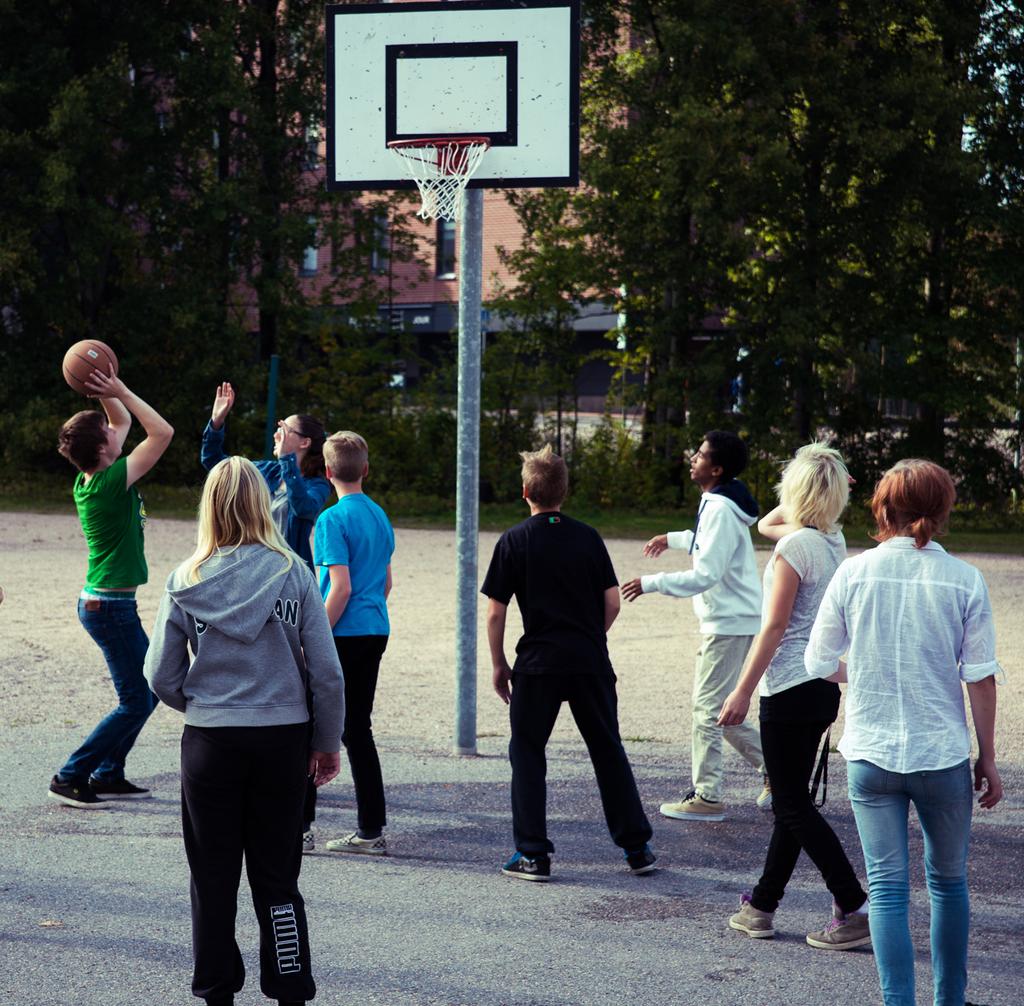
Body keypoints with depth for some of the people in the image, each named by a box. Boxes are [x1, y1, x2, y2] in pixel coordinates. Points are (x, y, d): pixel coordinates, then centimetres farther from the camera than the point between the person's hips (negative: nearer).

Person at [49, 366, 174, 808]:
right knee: (135, 702, -3)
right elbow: (162, 432, -22)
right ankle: (71, 777, 0)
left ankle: (108, 775, 19)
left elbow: (125, 422, 18)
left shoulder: (89, 480, 4)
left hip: (102, 603, 10)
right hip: (111, 606, -10)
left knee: (150, 688, 16)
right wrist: (120, 392, -19)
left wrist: (108, 394, 2)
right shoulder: (109, 483, -21)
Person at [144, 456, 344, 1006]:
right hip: (283, 740, 0)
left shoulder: (186, 580, -5)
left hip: (210, 745, 0)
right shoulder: (292, 573, -6)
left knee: (213, 877, 12)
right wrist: (327, 742, 8)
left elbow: (161, 678, -2)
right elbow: (326, 671, -5)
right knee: (277, 877, 9)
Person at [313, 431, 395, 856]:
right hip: (375, 631, 8)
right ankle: (371, 829, 12)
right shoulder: (380, 516, 12)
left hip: (342, 633, -8)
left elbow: (341, 587, -18)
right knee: (357, 729, 12)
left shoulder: (333, 519, -13)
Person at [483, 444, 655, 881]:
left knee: (527, 754, 9)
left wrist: (499, 665, 7)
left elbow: (495, 614, -3)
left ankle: (533, 855, 4)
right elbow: (612, 603, 3)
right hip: (591, 663, 3)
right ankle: (636, 848, 16)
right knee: (608, 751, 12)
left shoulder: (513, 542, -3)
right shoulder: (588, 537, 3)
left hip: (537, 664, -2)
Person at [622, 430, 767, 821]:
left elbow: (705, 574, -25)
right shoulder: (717, 504, 12)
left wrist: (651, 583, -21)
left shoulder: (721, 511, -20)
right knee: (718, 708, 16)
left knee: (708, 707, -5)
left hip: (729, 623, -10)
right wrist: (673, 538, 32)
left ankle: (707, 796, 0)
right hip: (728, 619, 10)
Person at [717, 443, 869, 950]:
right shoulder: (833, 541, 9)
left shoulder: (795, 546, -16)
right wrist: (824, 495, 14)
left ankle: (855, 908, -7)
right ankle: (761, 905, 23)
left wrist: (742, 691, -14)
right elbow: (767, 524, 27)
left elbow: (774, 627, -17)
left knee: (793, 806, -3)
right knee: (792, 802, 14)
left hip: (790, 689, -9)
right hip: (823, 687, 9)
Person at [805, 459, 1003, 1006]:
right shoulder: (964, 580, -7)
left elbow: (819, 663, 1)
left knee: (886, 886, 5)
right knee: (948, 883, 17)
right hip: (943, 756, 0)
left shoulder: (854, 572, -5)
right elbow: (981, 678, -5)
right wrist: (987, 759, 5)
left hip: (870, 755, 0)